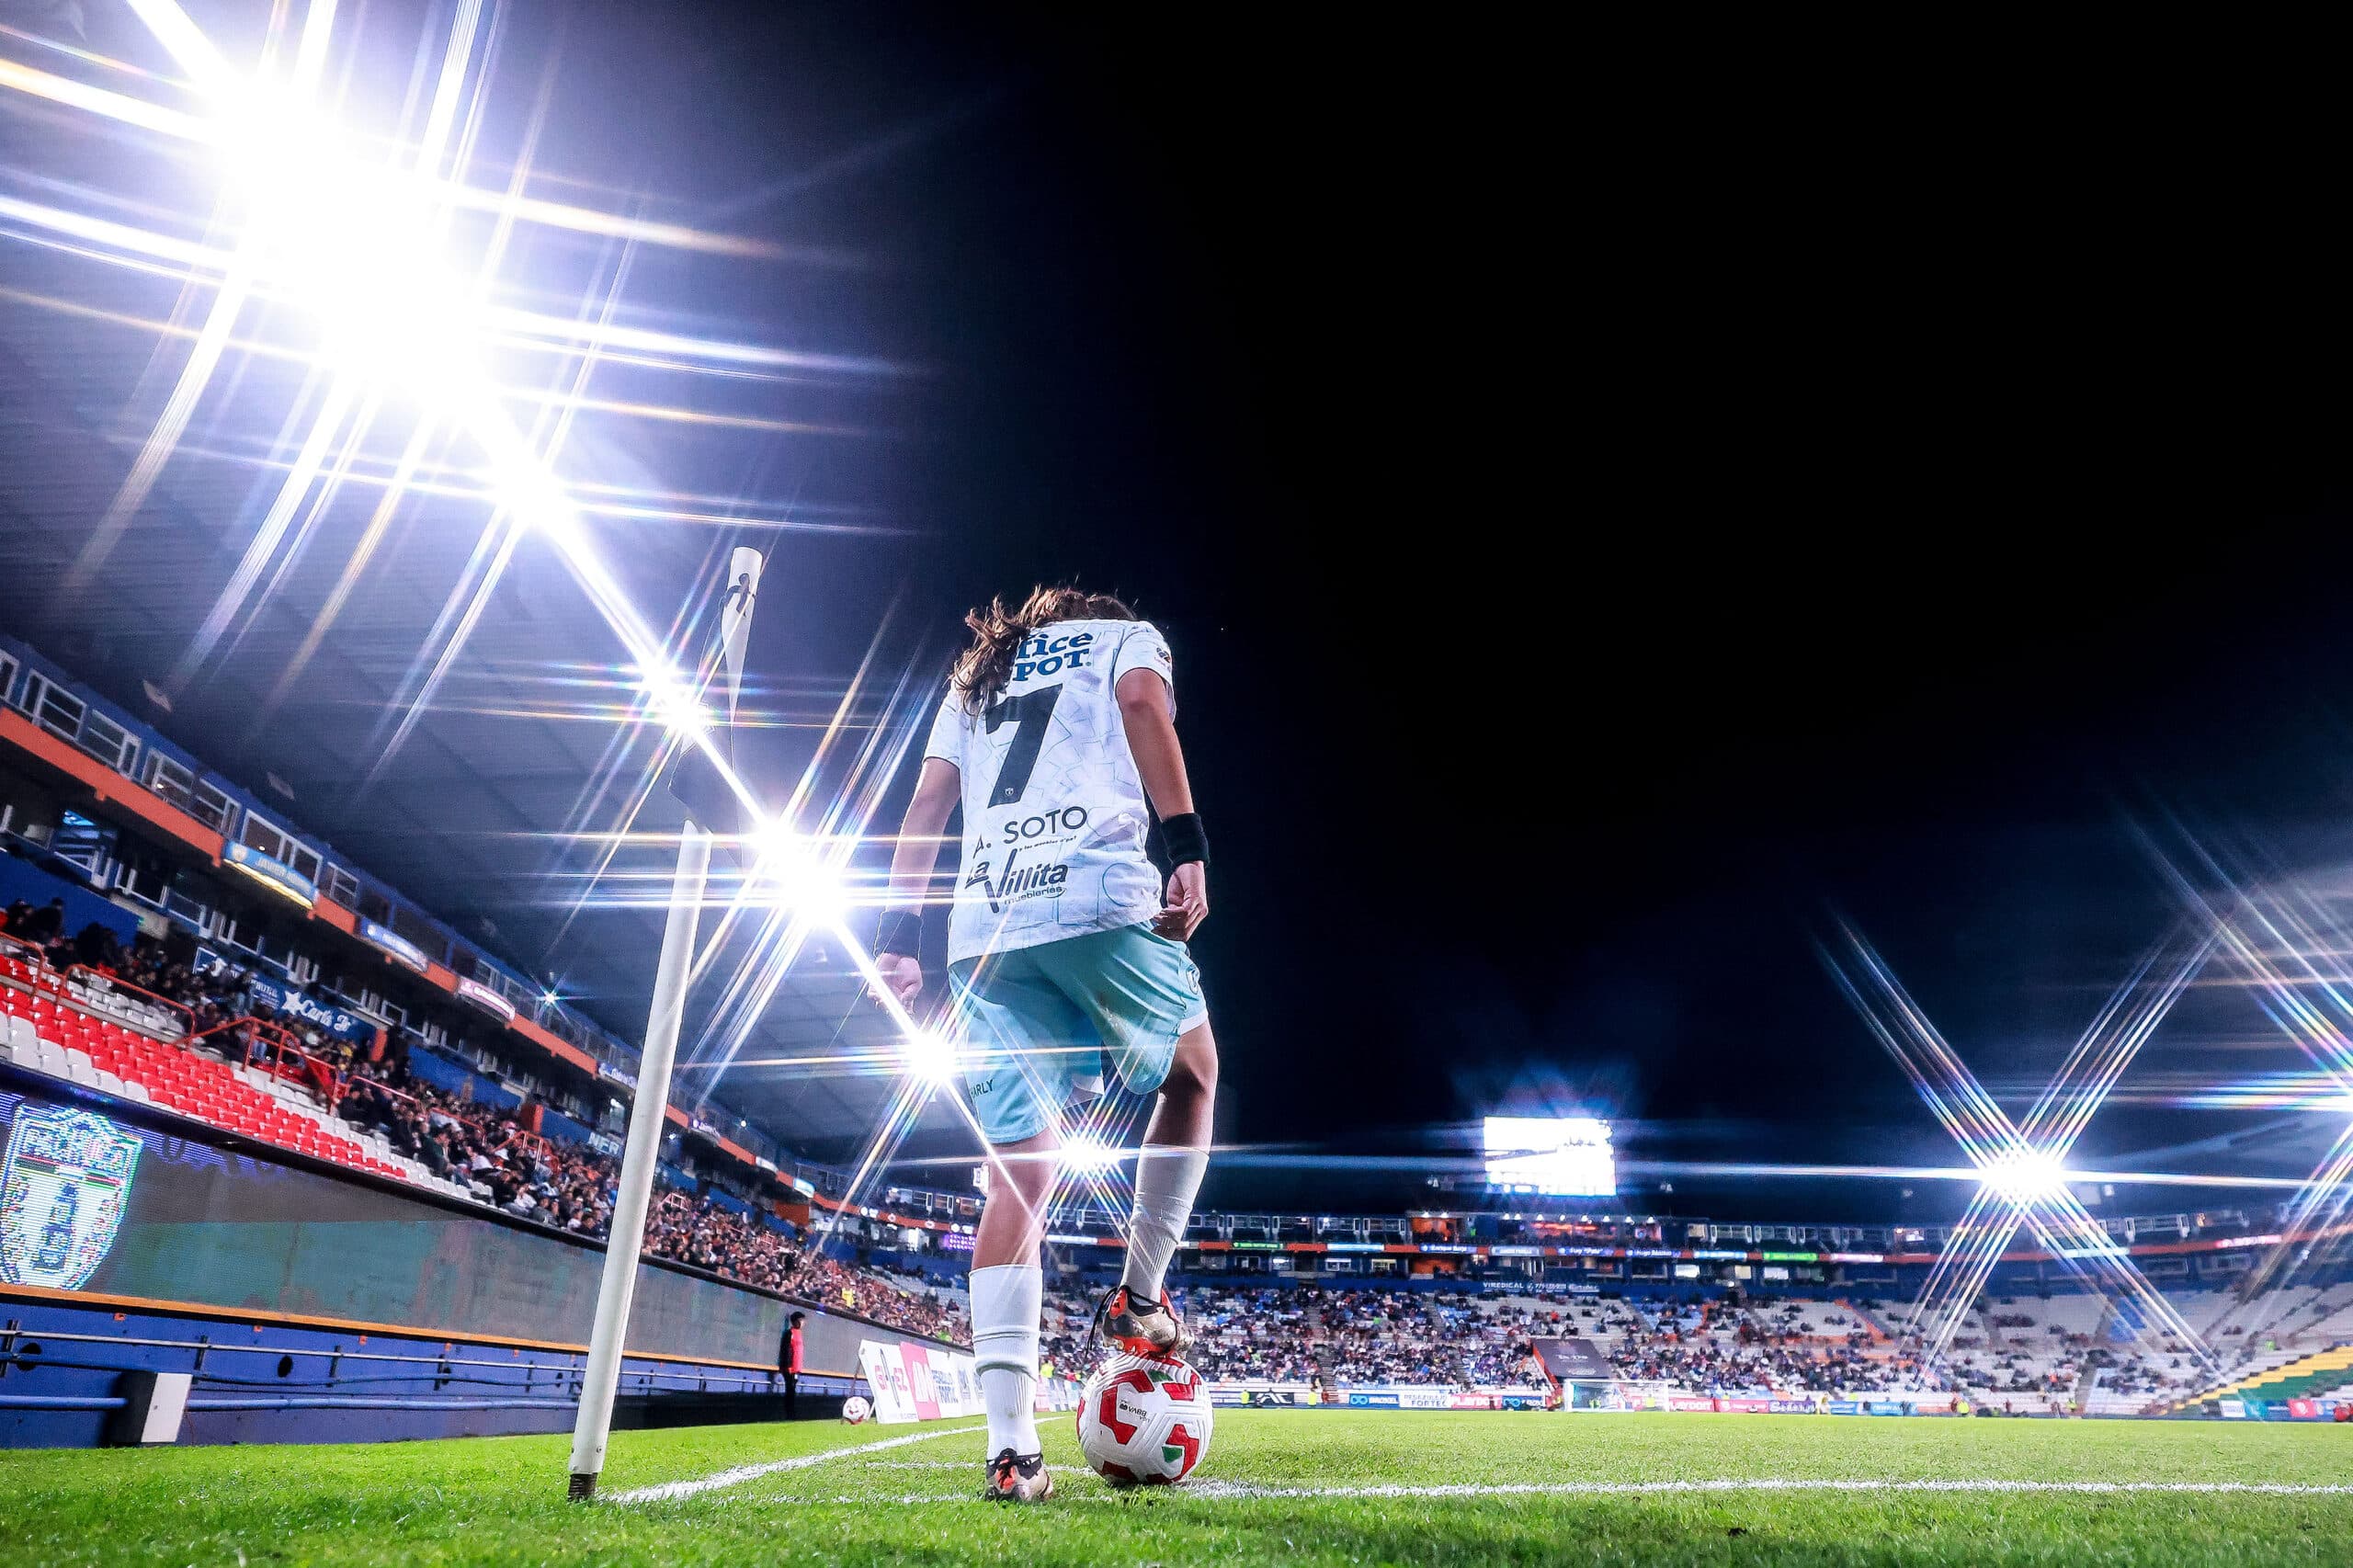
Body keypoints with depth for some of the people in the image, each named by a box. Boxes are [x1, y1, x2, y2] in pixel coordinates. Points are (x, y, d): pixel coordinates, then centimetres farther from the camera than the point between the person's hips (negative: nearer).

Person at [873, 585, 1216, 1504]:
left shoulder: (976, 678, 34)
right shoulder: (1128, 637, 20)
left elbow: (926, 805, 21)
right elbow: (1143, 703, -4)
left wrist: (898, 931, 15)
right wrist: (1187, 847, -12)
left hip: (983, 927, 5)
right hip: (1096, 895, -4)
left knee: (1020, 1172, 3)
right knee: (1193, 1075, 23)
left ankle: (1010, 1447, -3)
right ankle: (1140, 1298, 19)